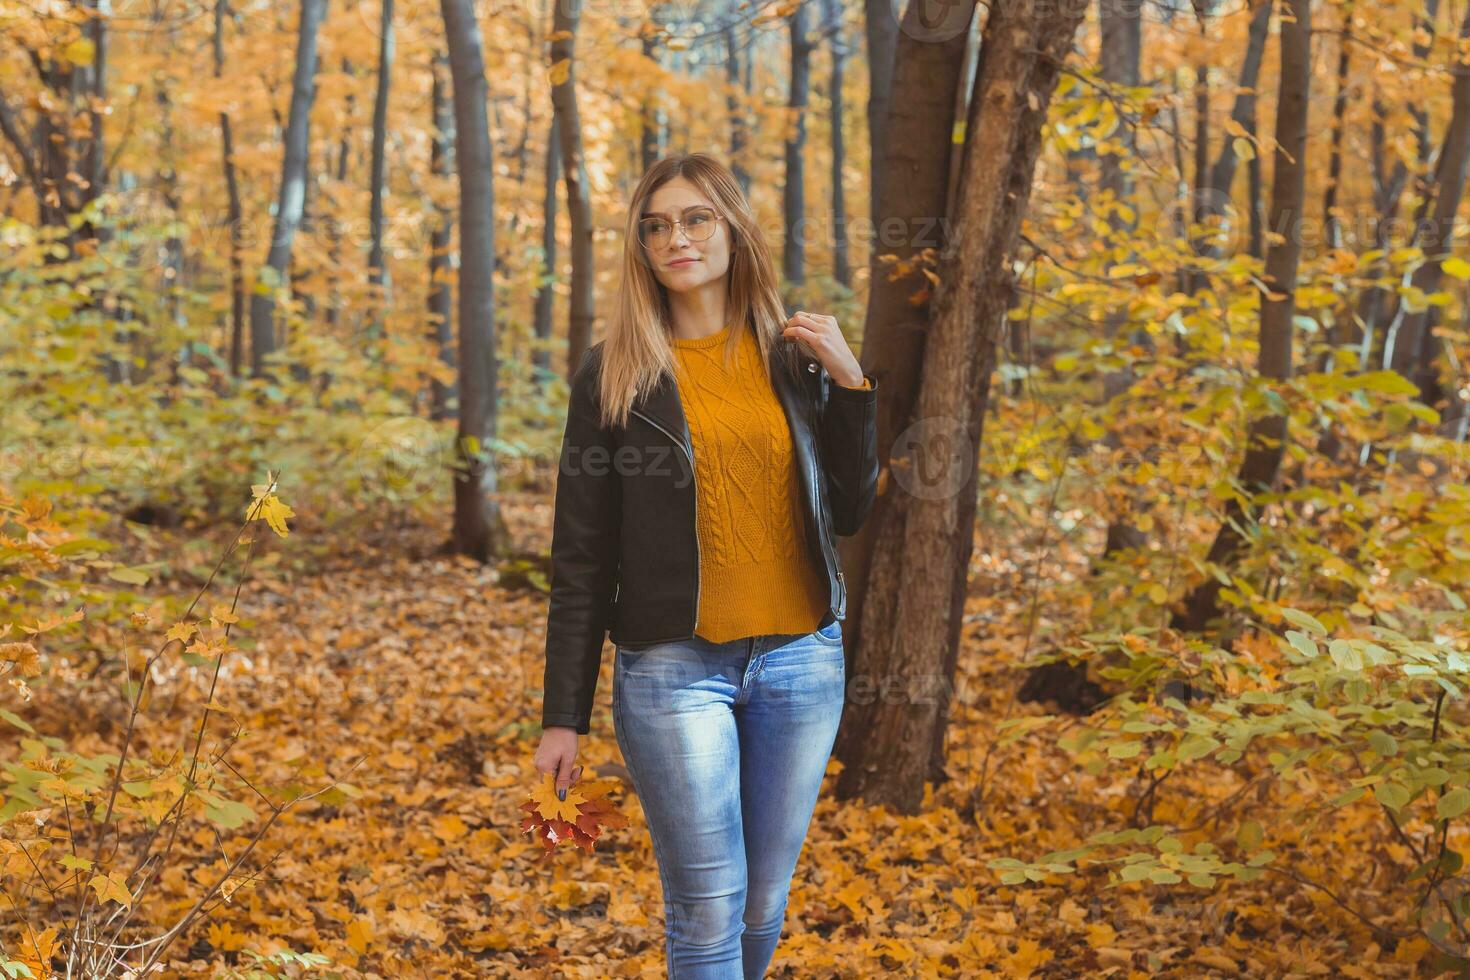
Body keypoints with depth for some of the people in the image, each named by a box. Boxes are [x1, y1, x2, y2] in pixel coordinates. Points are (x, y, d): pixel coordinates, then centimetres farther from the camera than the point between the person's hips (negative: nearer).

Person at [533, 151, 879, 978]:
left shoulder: (793, 357, 7)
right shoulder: (614, 375, -1)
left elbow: (848, 514, 8)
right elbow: (581, 557, -1)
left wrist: (852, 386, -5)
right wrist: (563, 717, -3)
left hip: (801, 658, 3)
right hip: (676, 668, -3)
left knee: (765, 904, 11)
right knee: (709, 909, -4)